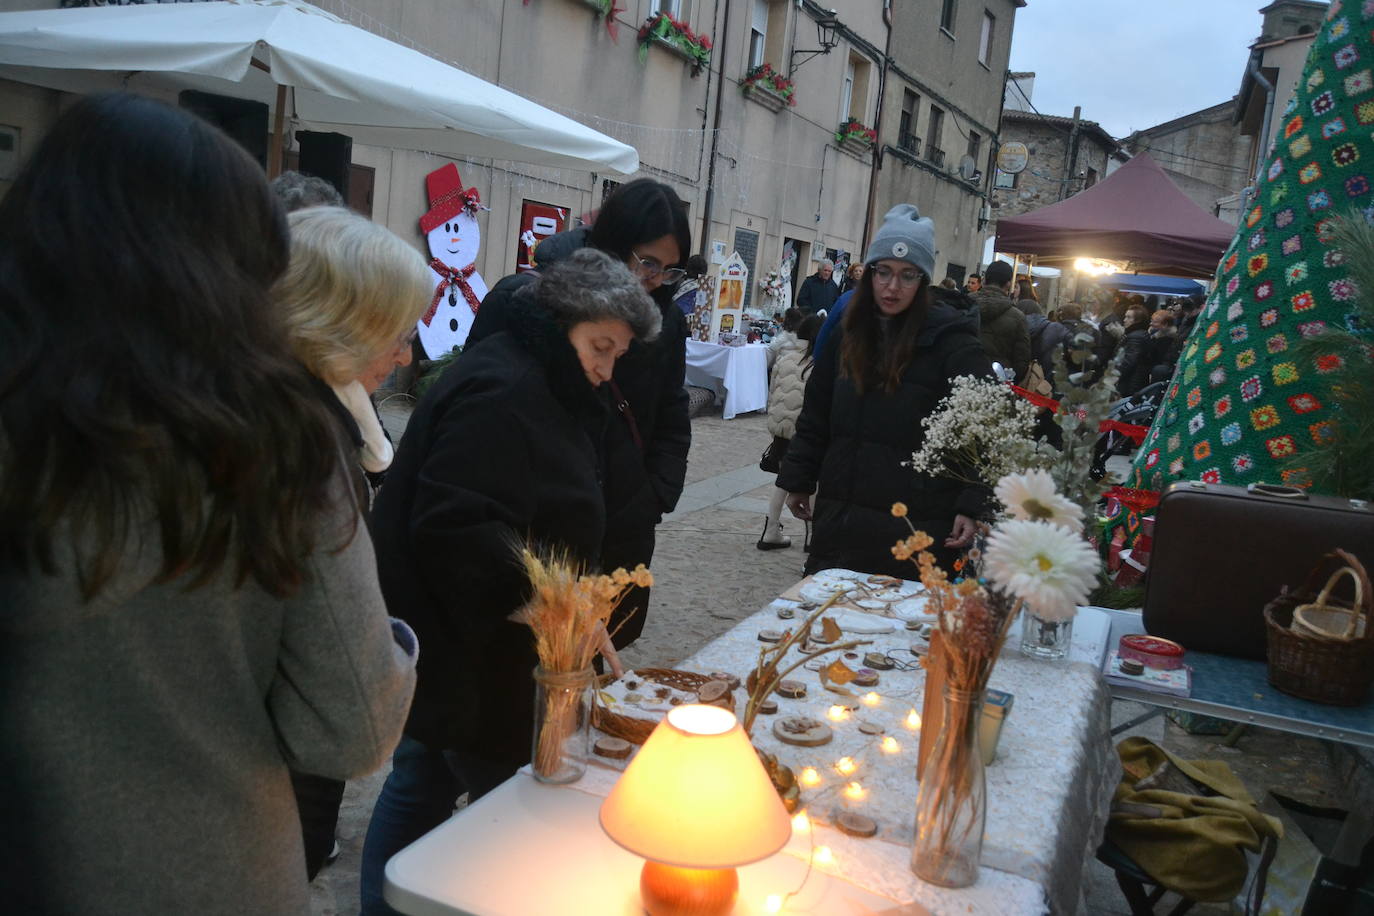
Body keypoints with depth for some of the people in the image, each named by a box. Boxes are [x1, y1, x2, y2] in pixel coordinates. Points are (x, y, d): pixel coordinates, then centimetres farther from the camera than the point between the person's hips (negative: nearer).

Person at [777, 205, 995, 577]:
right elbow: (815, 417, 15)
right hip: (840, 516, 5)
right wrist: (798, 481, 14)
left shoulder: (949, 338, -8)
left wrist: (972, 506, -17)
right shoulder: (848, 333, 9)